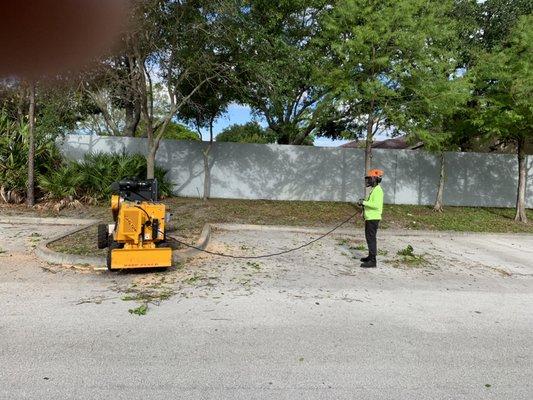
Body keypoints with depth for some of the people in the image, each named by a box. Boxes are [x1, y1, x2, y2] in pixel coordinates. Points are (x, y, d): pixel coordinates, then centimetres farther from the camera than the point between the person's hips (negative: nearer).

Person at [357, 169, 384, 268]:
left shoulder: (378, 190, -15)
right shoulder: (374, 189, 17)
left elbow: (376, 205, -25)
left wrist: (364, 202, -20)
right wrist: (364, 203, 10)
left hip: (373, 219, -11)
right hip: (369, 218, 11)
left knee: (371, 238, -10)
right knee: (369, 238, 19)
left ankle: (372, 261, -7)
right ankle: (371, 256, 31)